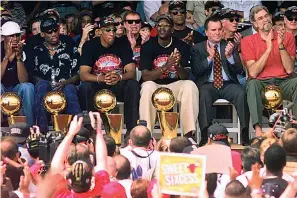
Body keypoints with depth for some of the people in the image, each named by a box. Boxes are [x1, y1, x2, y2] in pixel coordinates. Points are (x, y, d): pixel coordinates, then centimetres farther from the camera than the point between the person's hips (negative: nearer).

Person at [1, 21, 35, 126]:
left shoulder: (22, 52, -8)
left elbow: (23, 81, -18)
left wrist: (19, 57, -29)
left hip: (16, 90, 2)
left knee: (28, 87, -28)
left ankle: (30, 126, -22)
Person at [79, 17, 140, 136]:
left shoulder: (123, 44, 1)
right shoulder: (90, 46, -4)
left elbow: (131, 72, -7)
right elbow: (83, 75, -13)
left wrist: (119, 77, -31)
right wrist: (101, 78, -33)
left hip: (118, 87, 1)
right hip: (97, 87, -1)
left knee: (133, 85, -29)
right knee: (85, 87, -33)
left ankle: (132, 129, -29)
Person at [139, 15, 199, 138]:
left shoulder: (182, 46, 0)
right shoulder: (148, 46, -3)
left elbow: (185, 76, -7)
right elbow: (145, 76, -14)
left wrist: (178, 66, -30)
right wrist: (165, 66, -29)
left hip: (175, 85, 1)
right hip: (154, 85, -1)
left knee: (190, 86, -29)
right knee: (147, 86, -35)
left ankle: (189, 134, -31)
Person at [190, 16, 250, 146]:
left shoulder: (230, 46, 15)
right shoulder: (197, 48, 12)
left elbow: (239, 70, 6)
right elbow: (195, 71, 0)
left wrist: (229, 56, -13)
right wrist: (209, 57, -14)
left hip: (228, 85, 1)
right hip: (207, 85, -1)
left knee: (241, 93, -31)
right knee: (203, 94, -36)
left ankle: (245, 134, -33)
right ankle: (205, 135, -41)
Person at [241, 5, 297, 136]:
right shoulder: (248, 41, 3)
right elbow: (253, 73, -9)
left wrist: (281, 45, -15)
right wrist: (268, 49, -16)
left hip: (283, 82, 1)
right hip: (261, 83, -1)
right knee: (252, 83, -34)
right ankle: (258, 129, -44)